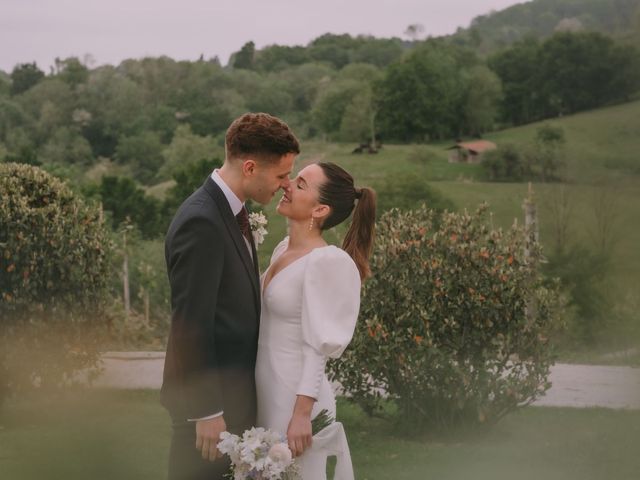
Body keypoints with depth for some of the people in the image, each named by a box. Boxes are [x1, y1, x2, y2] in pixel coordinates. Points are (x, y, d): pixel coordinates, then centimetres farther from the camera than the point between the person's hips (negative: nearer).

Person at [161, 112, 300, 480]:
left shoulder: (231, 210, 9)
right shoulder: (201, 222, -21)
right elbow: (191, 323, -22)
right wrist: (207, 411, -20)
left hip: (234, 389, 9)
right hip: (209, 395, -9)